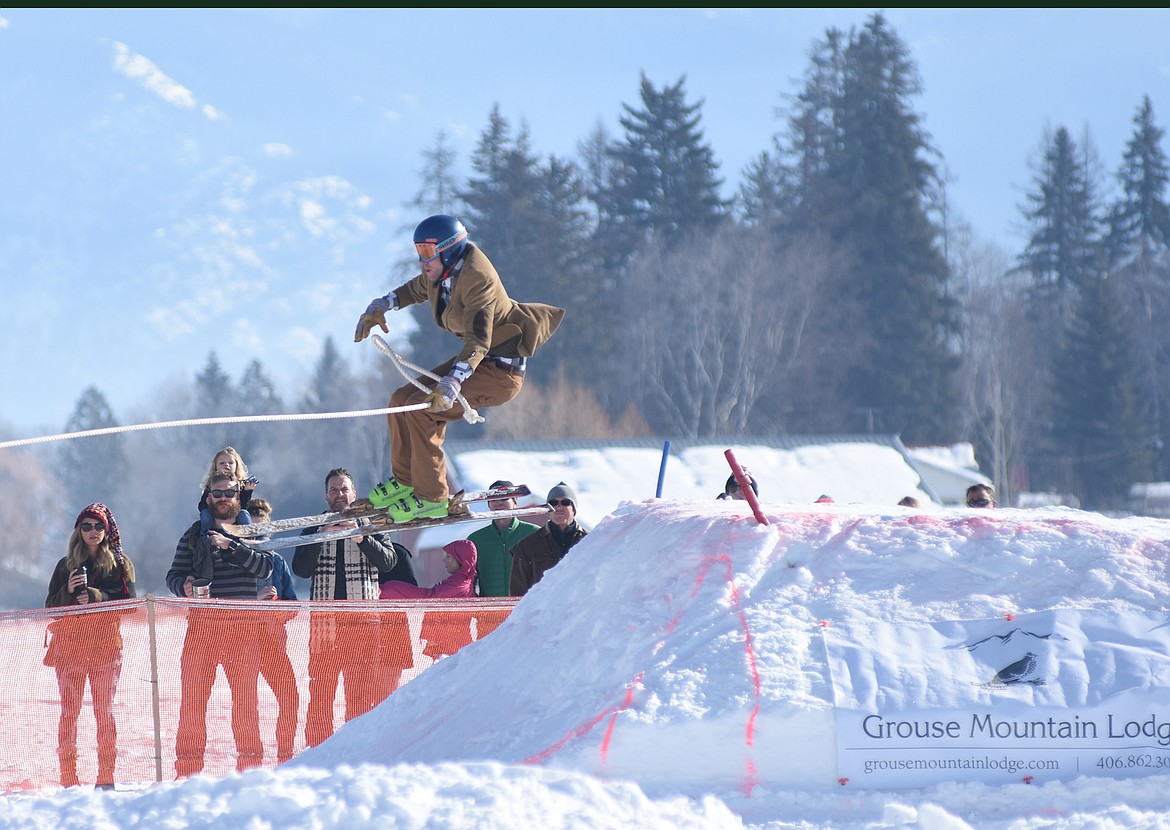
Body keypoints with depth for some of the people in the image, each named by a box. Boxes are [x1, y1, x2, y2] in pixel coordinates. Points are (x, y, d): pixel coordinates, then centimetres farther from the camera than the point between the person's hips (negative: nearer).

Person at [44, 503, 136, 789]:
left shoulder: (120, 563, 9)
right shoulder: (66, 565, 14)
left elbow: (128, 602, -2)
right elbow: (51, 606, 8)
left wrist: (96, 597, -15)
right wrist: (69, 591, -11)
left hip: (106, 645, -1)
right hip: (69, 645, 1)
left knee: (104, 710, -5)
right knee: (69, 711, -5)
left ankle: (106, 778, -4)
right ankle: (68, 779, -6)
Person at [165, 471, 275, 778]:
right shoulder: (194, 534, 16)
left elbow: (265, 566, -4)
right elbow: (174, 575, 12)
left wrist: (230, 546, -14)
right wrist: (184, 586, -10)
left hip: (243, 625, -1)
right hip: (201, 623, 1)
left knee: (245, 697, -1)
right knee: (193, 695, -5)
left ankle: (250, 765, 5)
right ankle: (188, 767, -2)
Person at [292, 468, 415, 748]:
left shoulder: (370, 526, 12)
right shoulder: (314, 529, 14)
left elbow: (389, 562, -1)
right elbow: (300, 569, 2)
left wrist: (362, 538, -14)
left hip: (364, 619, 0)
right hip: (324, 617, 0)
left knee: (362, 691, -4)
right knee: (320, 687, -6)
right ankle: (318, 747, -6)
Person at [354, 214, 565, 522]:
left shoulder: (476, 278, -26)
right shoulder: (442, 272, 1)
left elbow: (478, 340, -34)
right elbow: (417, 289, 27)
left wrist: (453, 382, -46)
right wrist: (380, 306, 19)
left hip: (501, 371, -9)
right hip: (477, 360, 9)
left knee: (421, 408, -21)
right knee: (402, 400, 3)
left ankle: (431, 499, -12)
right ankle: (405, 481, 19)